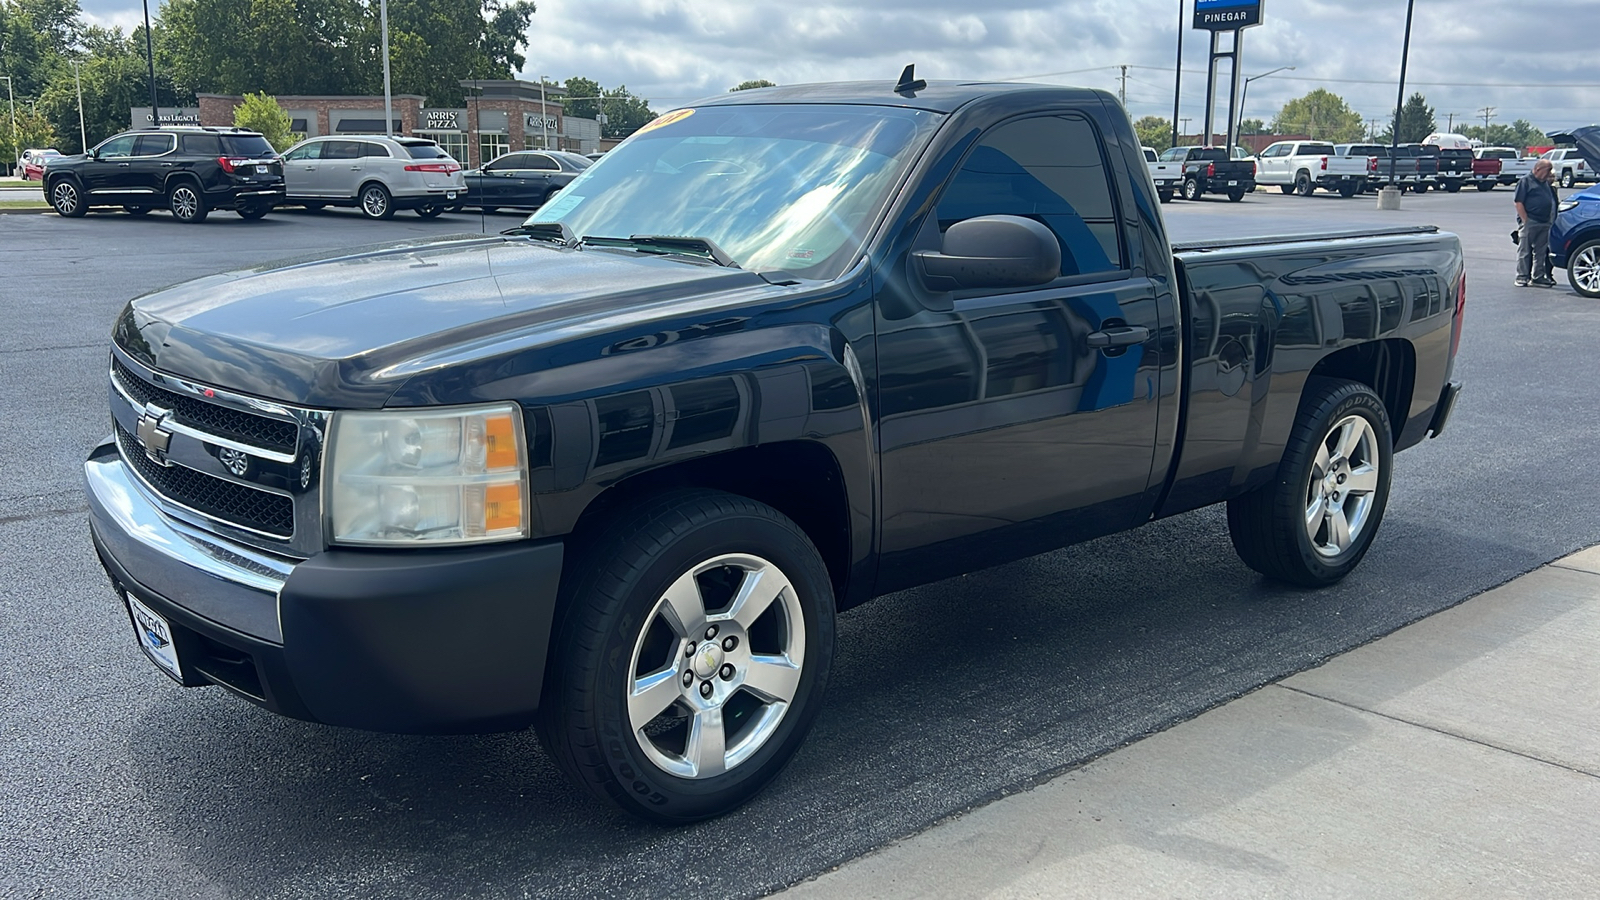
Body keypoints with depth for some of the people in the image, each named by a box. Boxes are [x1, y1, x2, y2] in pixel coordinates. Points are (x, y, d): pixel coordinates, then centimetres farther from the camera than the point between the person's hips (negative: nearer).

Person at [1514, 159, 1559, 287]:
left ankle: (1538, 277, 15)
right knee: (1525, 251, -3)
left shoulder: (1545, 183, 18)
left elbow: (1551, 203, 24)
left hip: (1544, 223, 7)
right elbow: (1519, 203, -11)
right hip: (1529, 222, -7)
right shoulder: (1525, 181, -4)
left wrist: (1550, 221, 15)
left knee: (1541, 251, 9)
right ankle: (1522, 277, 0)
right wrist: (1525, 220, -17)